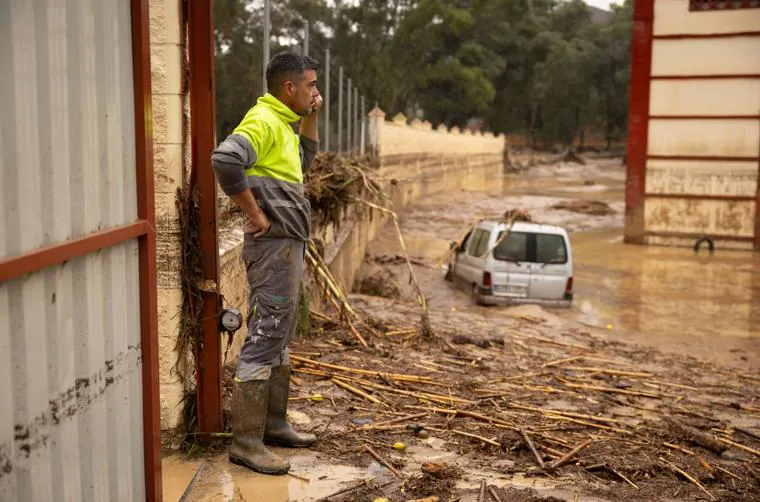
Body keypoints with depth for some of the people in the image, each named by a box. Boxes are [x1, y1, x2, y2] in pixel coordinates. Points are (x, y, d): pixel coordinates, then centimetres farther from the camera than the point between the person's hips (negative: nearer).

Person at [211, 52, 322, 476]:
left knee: (280, 337, 16)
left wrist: (310, 118, 19)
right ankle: (246, 441, -1)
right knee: (264, 338, -8)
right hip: (275, 244, -11)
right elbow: (225, 159, -30)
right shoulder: (263, 121, -14)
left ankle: (274, 424, 28)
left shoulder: (283, 123, 17)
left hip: (289, 245, 11)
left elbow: (305, 158, 33)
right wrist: (255, 213, -23)